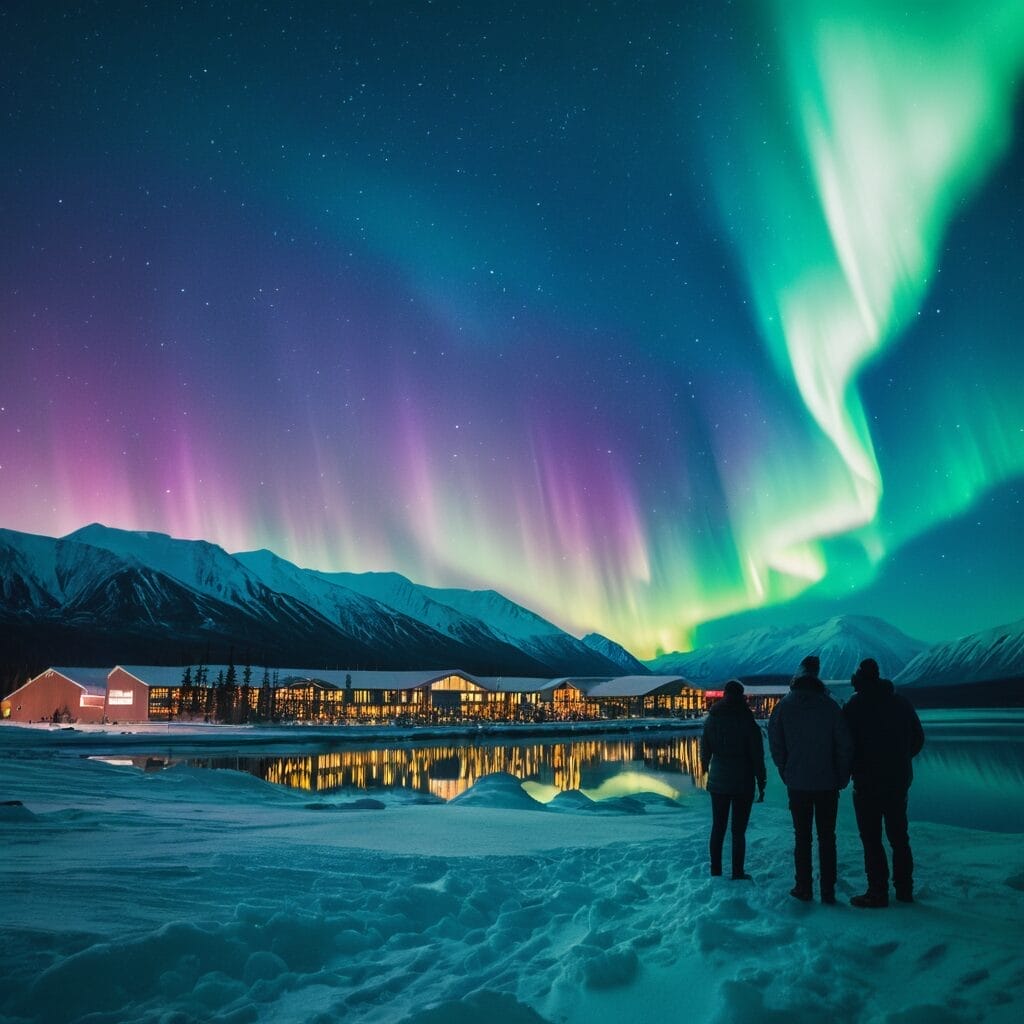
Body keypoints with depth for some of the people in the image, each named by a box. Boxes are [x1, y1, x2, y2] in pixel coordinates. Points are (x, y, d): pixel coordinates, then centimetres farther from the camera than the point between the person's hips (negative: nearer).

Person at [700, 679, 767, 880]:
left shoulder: (711, 719, -1)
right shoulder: (747, 721, -11)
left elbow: (704, 751, 6)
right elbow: (757, 756, -8)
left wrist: (706, 770, 21)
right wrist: (761, 783, 0)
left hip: (718, 782, 3)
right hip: (743, 783, -3)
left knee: (717, 827, 13)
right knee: (738, 830, 5)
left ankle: (715, 871, 20)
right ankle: (738, 873, 8)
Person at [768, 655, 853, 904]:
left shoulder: (784, 705, -5)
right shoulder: (829, 705, -7)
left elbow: (775, 743, 0)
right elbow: (845, 744, -5)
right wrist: (842, 778, 6)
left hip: (797, 783, 0)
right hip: (827, 783, 0)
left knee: (802, 837, 10)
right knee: (827, 837, 10)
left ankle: (804, 888, 14)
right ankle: (828, 891, 13)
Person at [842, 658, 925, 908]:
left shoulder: (855, 705, -10)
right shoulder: (901, 702, 6)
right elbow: (918, 739, 12)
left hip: (868, 782, -6)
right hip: (899, 781, 6)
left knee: (871, 839, 0)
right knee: (899, 836, 16)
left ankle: (878, 892, 1)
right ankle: (904, 889, 23)